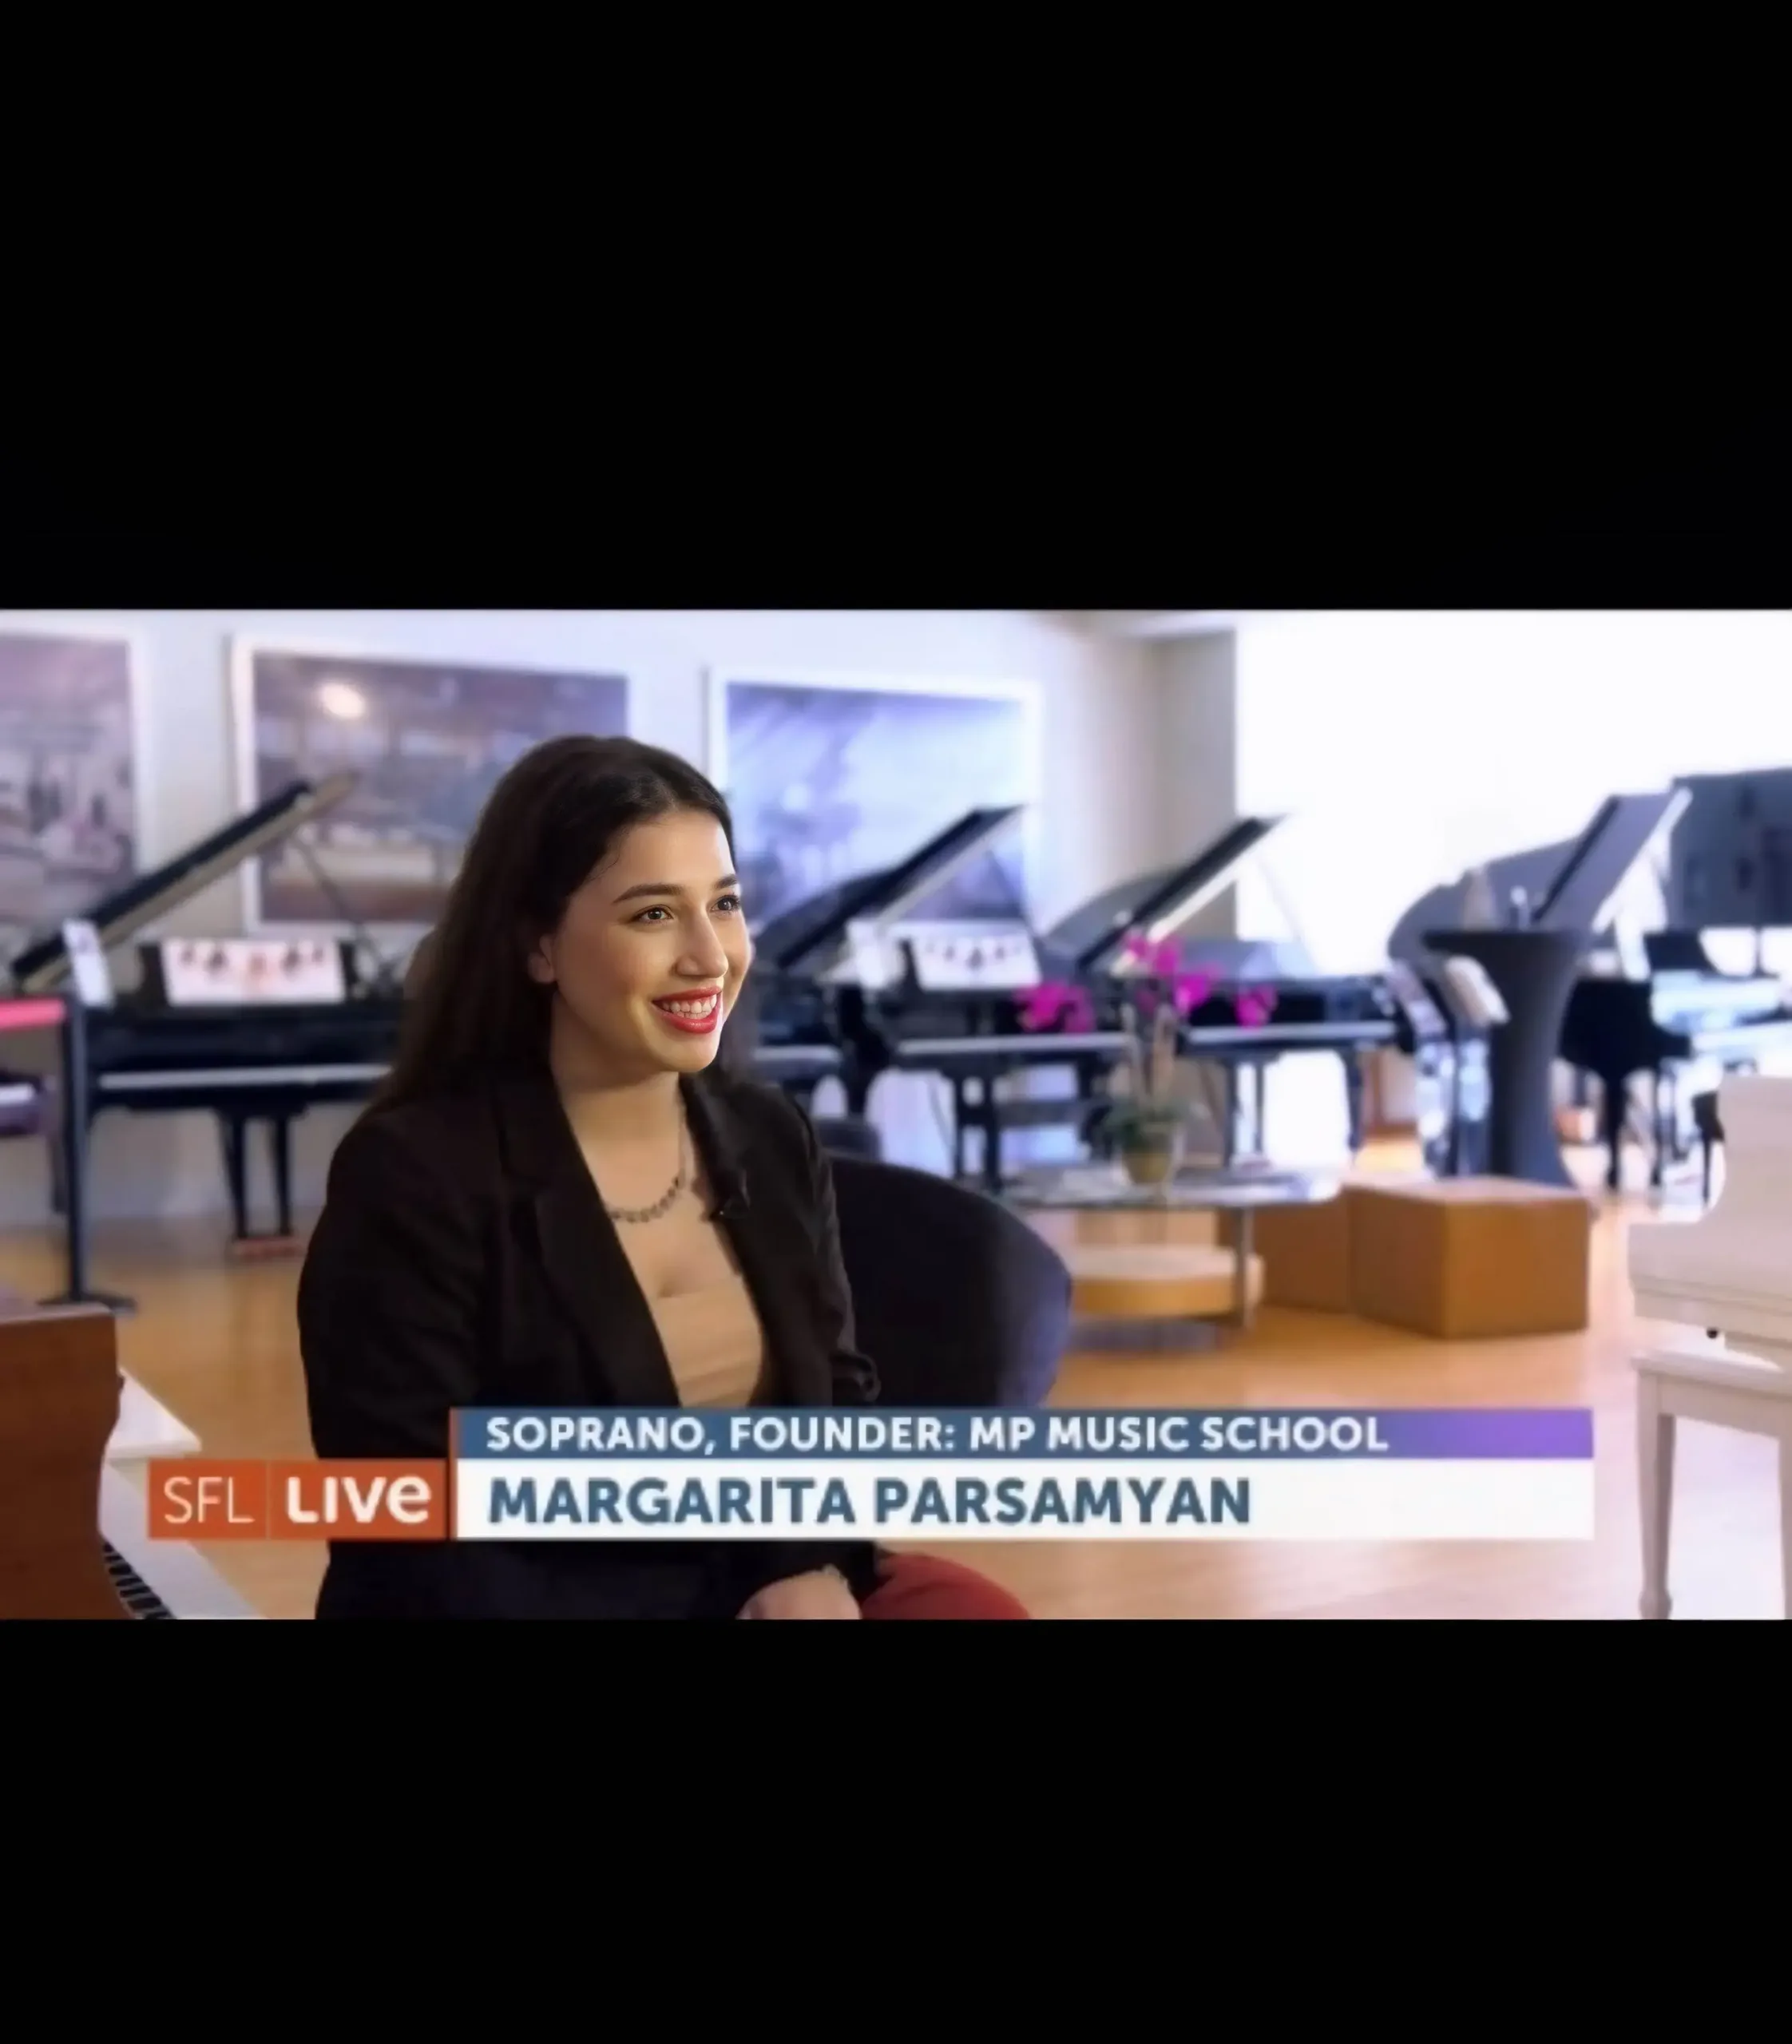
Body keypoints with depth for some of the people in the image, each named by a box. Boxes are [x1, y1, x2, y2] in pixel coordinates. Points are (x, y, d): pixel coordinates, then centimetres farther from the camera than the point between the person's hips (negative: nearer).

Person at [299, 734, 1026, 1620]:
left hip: (760, 1590, 6)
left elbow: (837, 1399, 8)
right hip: (537, 1602, -5)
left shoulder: (770, 1139, 4)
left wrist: (815, 1569, -12)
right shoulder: (412, 1179, -14)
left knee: (968, 1608, -19)